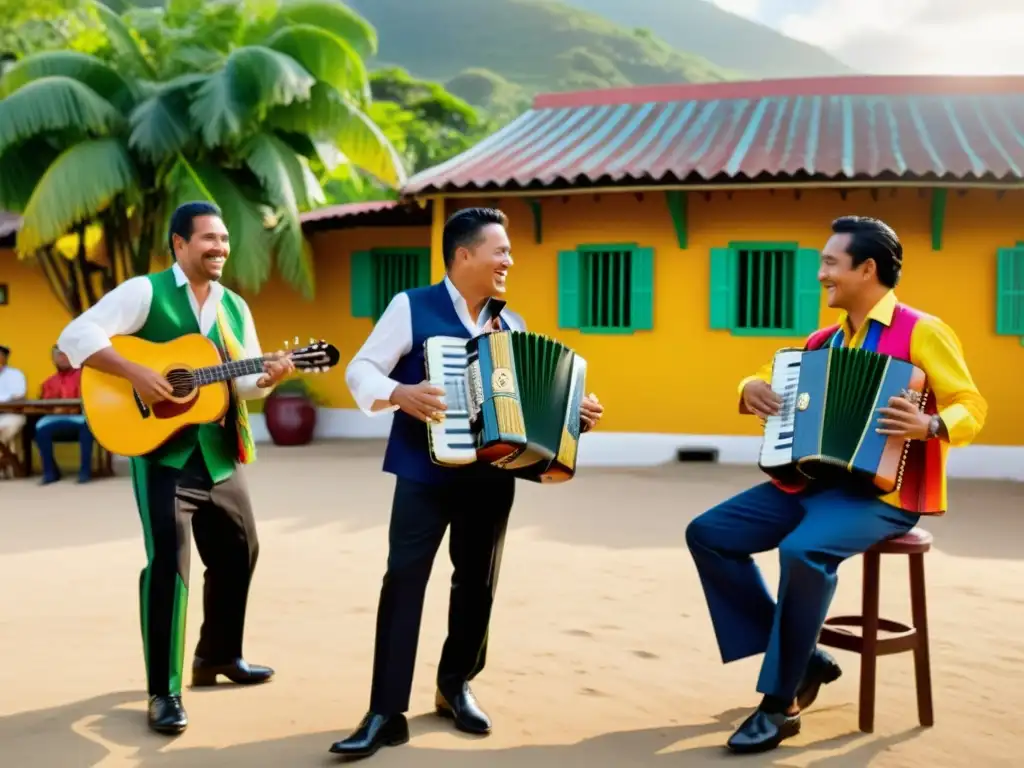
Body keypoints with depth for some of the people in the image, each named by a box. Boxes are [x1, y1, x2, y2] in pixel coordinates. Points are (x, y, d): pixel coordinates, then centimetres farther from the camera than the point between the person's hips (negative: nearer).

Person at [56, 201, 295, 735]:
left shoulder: (235, 307, 11)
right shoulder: (146, 292, -7)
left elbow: (244, 380, 10)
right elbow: (76, 336, -15)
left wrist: (269, 377, -13)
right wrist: (135, 373, -26)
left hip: (219, 456, 7)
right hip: (163, 454, -7)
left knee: (238, 553, 15)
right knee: (169, 563, -11)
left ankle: (218, 655, 36)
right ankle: (163, 691, 0)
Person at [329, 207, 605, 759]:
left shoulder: (512, 326, 12)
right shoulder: (411, 308, -4)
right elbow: (360, 370, -6)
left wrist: (573, 413, 1)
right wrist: (399, 393, -24)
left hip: (491, 475, 5)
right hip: (425, 473, -5)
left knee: (477, 583, 12)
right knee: (403, 581, -8)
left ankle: (455, 687, 31)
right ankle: (386, 713, -3)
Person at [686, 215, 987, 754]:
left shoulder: (921, 331, -6)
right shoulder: (824, 341, 15)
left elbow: (970, 408, -10)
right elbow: (773, 386, 26)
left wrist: (930, 425, -31)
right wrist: (752, 389, 2)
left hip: (879, 491, -8)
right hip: (808, 482, 8)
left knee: (804, 552, -36)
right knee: (707, 534, -6)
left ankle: (780, 703, -19)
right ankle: (802, 657, 1)